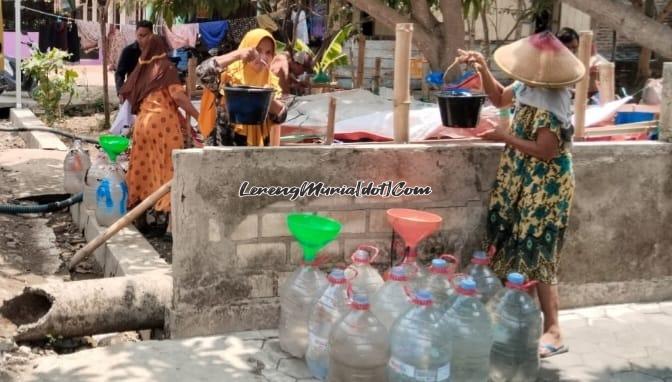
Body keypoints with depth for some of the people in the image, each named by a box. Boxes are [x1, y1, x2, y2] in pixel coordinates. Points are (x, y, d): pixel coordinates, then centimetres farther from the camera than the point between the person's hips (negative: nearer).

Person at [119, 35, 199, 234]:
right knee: (167, 167, -3)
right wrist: (199, 117, -12)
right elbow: (178, 96, -13)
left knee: (144, 168, 11)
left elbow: (130, 96, 18)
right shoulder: (167, 68, -1)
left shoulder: (141, 70, 15)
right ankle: (169, 211, -8)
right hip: (163, 122, -6)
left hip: (143, 122, 6)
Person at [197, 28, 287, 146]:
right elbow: (202, 71, -26)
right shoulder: (228, 75, -7)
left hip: (257, 147, 5)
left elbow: (280, 116, -2)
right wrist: (237, 55, -27)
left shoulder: (271, 82, 6)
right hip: (224, 146, -4)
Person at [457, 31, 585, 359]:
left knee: (536, 255, -6)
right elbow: (499, 98, 18)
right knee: (515, 248, 17)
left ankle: (552, 333, 2)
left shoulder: (550, 102, -25)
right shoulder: (527, 87, 1)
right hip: (522, 182, 9)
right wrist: (483, 69, 4)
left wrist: (505, 137, -17)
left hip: (544, 187, -9)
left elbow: (545, 150, -25)